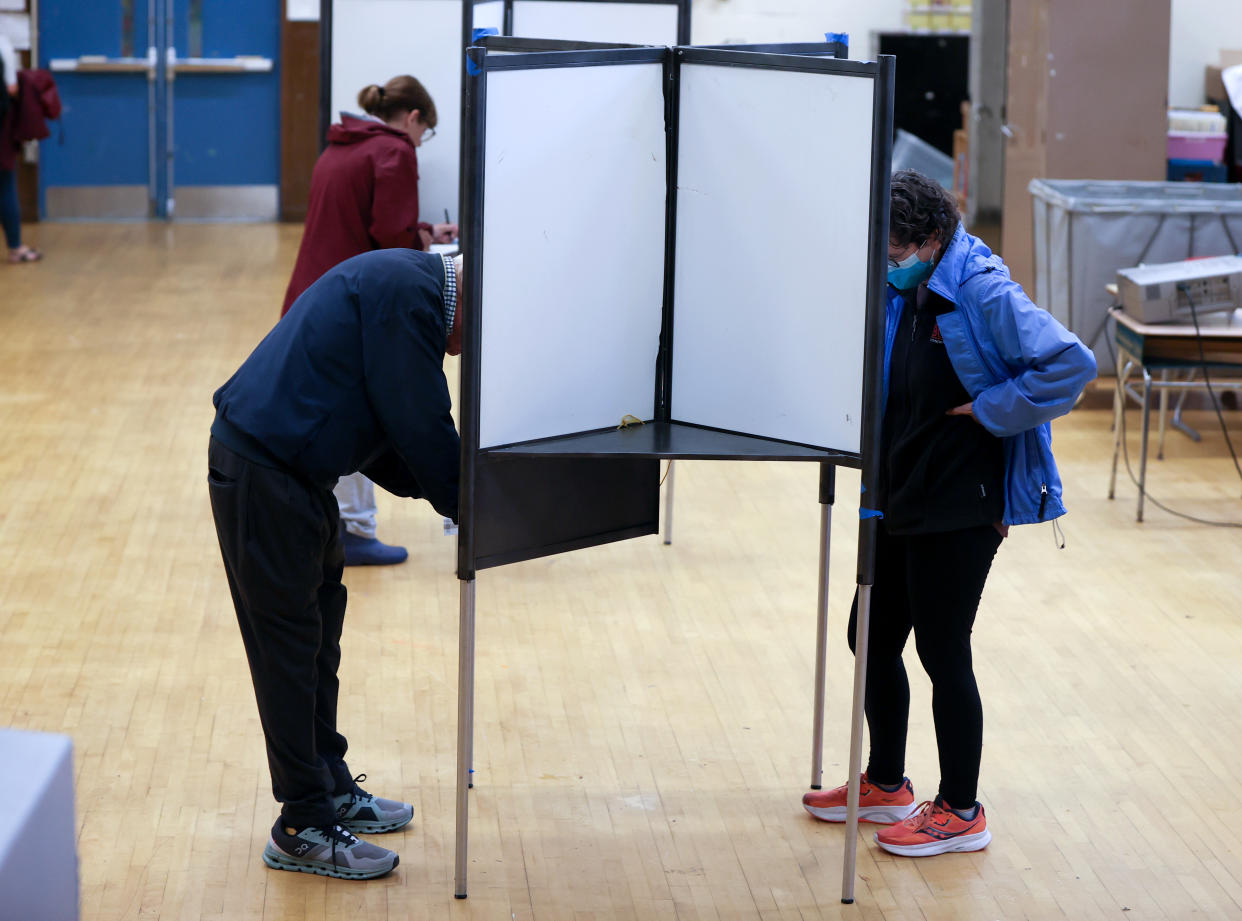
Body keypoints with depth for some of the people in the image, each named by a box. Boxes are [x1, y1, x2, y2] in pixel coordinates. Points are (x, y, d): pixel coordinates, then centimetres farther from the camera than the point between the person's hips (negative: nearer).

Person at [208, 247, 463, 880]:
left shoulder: (414, 288, 15)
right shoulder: (405, 292, -17)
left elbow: (392, 436, 18)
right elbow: (417, 425, -17)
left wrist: (448, 488, 8)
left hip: (290, 469, 10)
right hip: (262, 473, -10)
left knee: (319, 635, 18)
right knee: (289, 645, -3)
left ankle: (332, 791, 31)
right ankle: (304, 830, 5)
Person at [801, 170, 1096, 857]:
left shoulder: (984, 294, -18)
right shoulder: (903, 293, 7)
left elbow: (1071, 363, -26)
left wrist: (992, 411, -20)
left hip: (960, 510, -9)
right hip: (900, 502, 9)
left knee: (943, 653, 0)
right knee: (873, 639, 16)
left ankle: (961, 813, 14)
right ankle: (886, 786, 33)